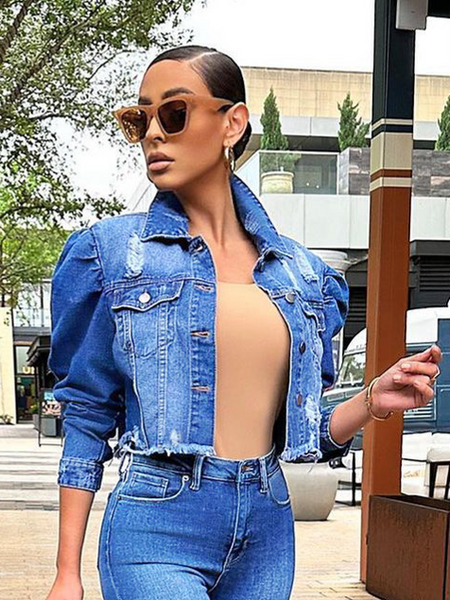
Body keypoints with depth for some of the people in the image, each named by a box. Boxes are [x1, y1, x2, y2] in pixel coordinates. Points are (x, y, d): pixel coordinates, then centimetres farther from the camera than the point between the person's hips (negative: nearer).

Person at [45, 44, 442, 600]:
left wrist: (371, 402, -5)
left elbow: (298, 431, 13)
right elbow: (87, 417, 0)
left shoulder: (299, 269, 7)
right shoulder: (112, 251, -2)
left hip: (267, 533, 4)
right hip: (156, 533, -4)